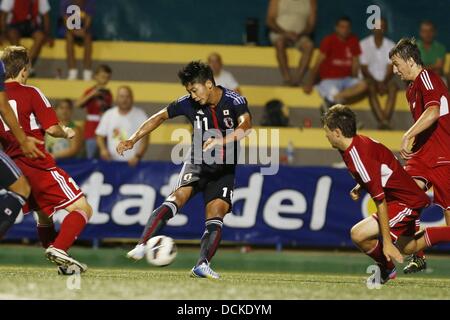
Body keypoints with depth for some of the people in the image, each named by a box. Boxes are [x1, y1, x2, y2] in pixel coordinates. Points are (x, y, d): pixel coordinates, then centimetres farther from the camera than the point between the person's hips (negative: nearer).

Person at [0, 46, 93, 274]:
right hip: (37, 163, -7)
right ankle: (58, 248, -27)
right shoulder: (30, 93, -7)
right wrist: (66, 133, 8)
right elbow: (51, 128, -12)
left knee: (44, 215, 25)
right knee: (82, 209, -6)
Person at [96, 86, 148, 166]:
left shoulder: (140, 115, 0)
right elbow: (100, 136, 13)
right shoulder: (108, 114, 9)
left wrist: (137, 156, -19)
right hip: (112, 161, 2)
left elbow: (144, 140, -4)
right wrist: (103, 149, -8)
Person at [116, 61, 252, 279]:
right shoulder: (189, 103, -6)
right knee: (179, 196, -25)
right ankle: (142, 246, -36)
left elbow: (245, 125, -36)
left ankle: (202, 265, -16)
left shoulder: (234, 101, -16)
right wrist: (133, 140, 2)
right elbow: (161, 117, 7)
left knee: (215, 217, -17)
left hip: (224, 169, 0)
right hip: (197, 163, 0)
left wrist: (222, 141, -54)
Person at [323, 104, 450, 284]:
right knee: (406, 247, 28)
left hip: (407, 202, -10)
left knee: (358, 234, -21)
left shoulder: (359, 157, -29)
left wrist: (387, 242, -28)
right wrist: (359, 188, 2)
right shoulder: (356, 143, 0)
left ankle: (386, 269, 3)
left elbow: (380, 200, -29)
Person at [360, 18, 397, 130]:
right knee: (371, 88, -36)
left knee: (393, 87, -32)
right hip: (370, 78, -2)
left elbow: (390, 69, -1)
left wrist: (383, 83, -19)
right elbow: (364, 69, -3)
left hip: (385, 79, 2)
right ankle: (383, 121, -48)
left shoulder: (391, 45, 7)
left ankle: (386, 120, -46)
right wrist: (376, 82, -17)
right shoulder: (364, 44, 1)